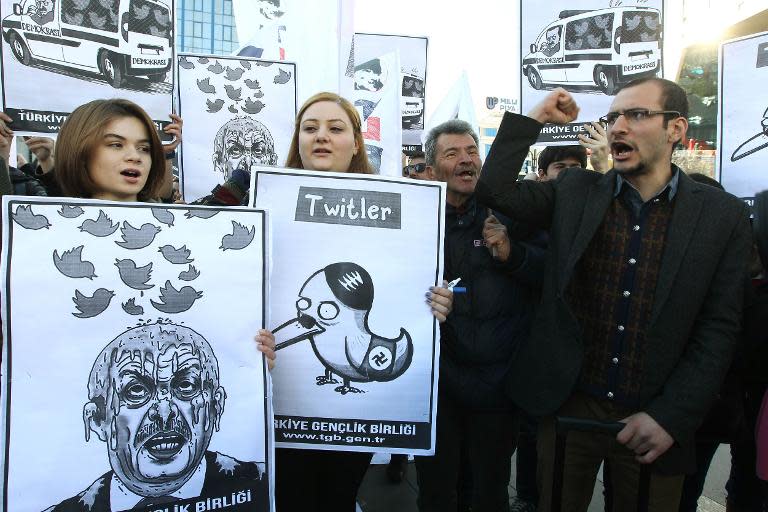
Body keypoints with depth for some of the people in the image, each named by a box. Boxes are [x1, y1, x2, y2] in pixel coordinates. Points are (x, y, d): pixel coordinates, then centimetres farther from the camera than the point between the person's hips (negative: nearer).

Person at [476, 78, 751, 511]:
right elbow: (494, 189, -5)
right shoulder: (575, 192, 1)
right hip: (567, 407, 1)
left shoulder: (723, 215, -3)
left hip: (654, 422, -1)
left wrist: (671, 417, -11)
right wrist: (536, 118, -6)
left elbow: (719, 328, -5)